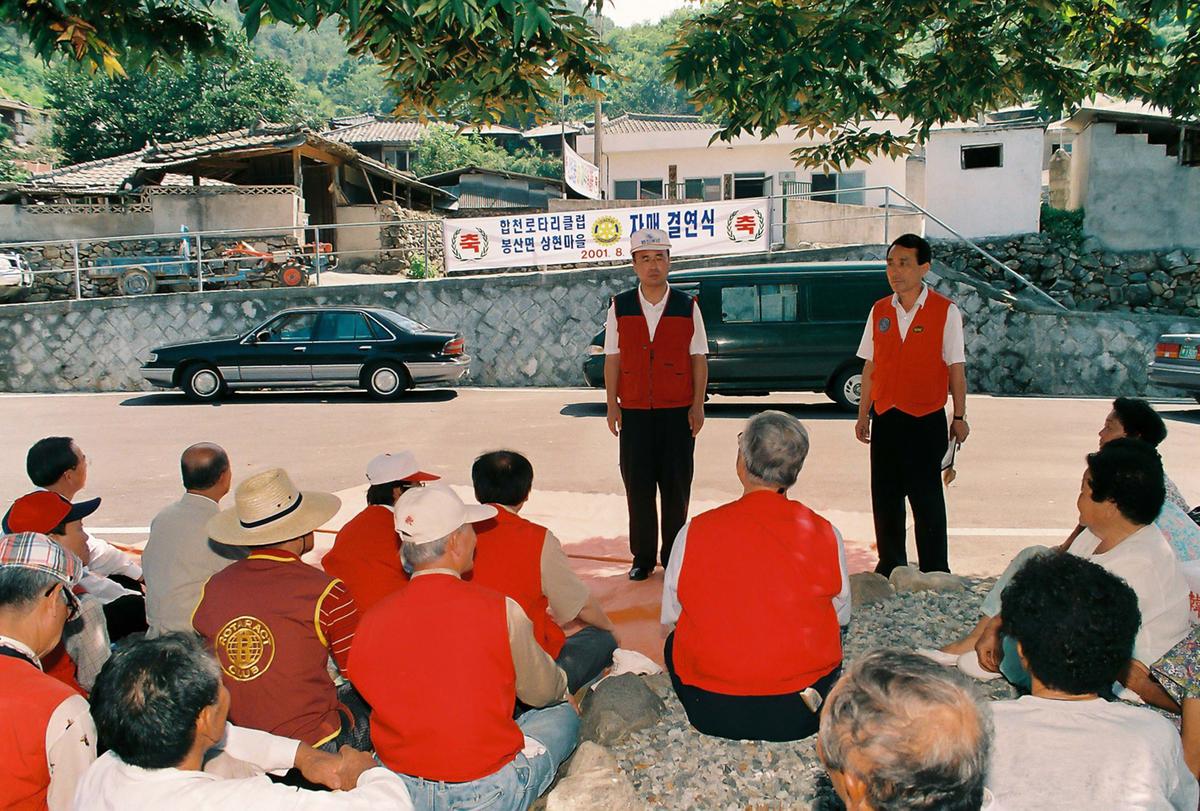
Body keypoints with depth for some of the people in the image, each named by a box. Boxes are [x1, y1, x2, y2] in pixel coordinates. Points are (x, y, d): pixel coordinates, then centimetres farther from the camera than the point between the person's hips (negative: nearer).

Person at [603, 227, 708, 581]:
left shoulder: (687, 307, 2)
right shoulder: (620, 307, 4)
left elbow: (699, 359, 3)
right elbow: (612, 359, 5)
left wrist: (698, 405, -3)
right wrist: (612, 405, 1)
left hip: (678, 411, 0)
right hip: (634, 410, 1)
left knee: (676, 487, 6)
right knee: (637, 485, 5)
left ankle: (673, 558, 19)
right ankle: (642, 557, 18)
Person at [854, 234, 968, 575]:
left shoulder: (945, 311, -5)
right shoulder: (879, 311, 7)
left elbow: (955, 367, -3)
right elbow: (870, 367, 10)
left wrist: (959, 416, -3)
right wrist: (863, 414, 10)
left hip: (926, 419, -4)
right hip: (884, 418, 4)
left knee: (927, 499, 1)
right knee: (885, 497, 10)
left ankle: (935, 573, 13)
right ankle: (890, 568, 24)